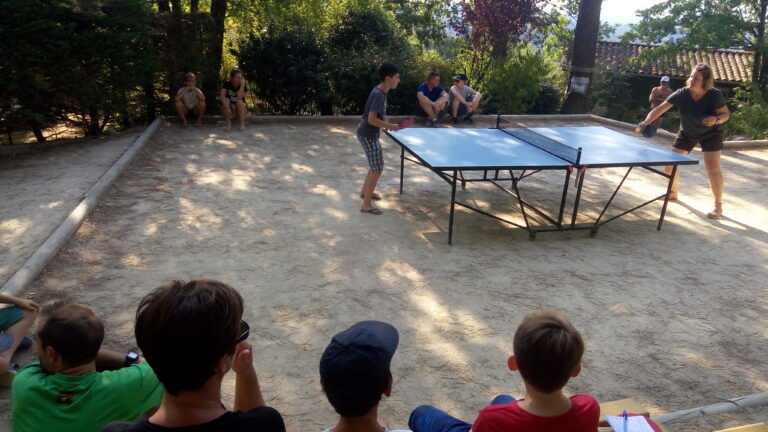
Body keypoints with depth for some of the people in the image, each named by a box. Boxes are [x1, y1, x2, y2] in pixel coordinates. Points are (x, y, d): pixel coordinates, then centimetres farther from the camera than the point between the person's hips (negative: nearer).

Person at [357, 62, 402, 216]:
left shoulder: (381, 92, 6)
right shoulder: (379, 95, -24)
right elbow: (371, 119, -29)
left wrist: (386, 124, 5)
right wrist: (391, 126, -20)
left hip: (370, 133, 10)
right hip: (368, 134, -10)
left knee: (376, 165, 23)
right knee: (377, 169, -4)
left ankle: (365, 191, 41)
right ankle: (366, 205, 2)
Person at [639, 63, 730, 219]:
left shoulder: (715, 95, -25)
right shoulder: (681, 94, -23)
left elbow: (726, 114, -12)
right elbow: (660, 109, -25)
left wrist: (716, 120, -36)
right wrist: (647, 121, -43)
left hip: (711, 133, -3)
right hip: (687, 133, 3)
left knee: (712, 168, -11)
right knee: (670, 162, 1)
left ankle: (718, 205, 3)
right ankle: (673, 192, 29)